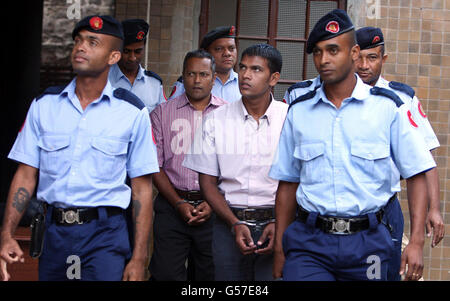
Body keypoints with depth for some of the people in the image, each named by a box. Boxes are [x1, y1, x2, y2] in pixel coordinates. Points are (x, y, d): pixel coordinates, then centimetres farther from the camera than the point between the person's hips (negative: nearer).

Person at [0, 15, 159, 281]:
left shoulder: (133, 112, -2)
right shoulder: (44, 105, 5)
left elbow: (142, 189, -3)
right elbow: (26, 175, 5)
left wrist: (139, 259, -7)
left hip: (105, 232, -3)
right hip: (54, 230, 3)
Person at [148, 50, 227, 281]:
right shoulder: (162, 113, 7)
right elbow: (155, 166, 4)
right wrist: (179, 204, -6)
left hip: (214, 208, 0)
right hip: (172, 206, 0)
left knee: (211, 274, 5)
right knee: (166, 274, -3)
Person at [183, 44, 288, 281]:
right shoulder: (216, 120, 4)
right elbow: (208, 182, 5)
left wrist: (279, 223, -12)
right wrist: (235, 224, -6)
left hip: (277, 221, -1)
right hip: (229, 223, 2)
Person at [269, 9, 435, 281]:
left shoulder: (388, 107, -1)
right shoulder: (299, 111, 7)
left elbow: (416, 176, -1)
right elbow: (288, 184, 11)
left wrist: (417, 242, -9)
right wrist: (280, 249, 8)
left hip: (367, 241, -1)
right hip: (308, 242, 1)